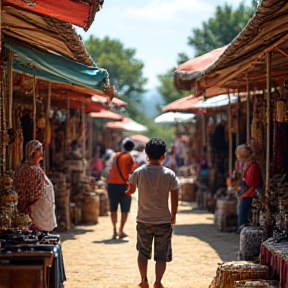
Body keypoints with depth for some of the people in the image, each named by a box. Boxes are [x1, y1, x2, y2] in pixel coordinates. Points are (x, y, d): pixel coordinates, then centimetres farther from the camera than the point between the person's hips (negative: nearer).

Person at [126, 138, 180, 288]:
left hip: (143, 220, 1)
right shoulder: (169, 174, -7)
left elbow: (131, 190, 10)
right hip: (163, 220, -1)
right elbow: (174, 198, -4)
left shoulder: (138, 172, -6)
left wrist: (127, 192, 34)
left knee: (143, 252, 19)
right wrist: (173, 216, 11)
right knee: (161, 255, 5)